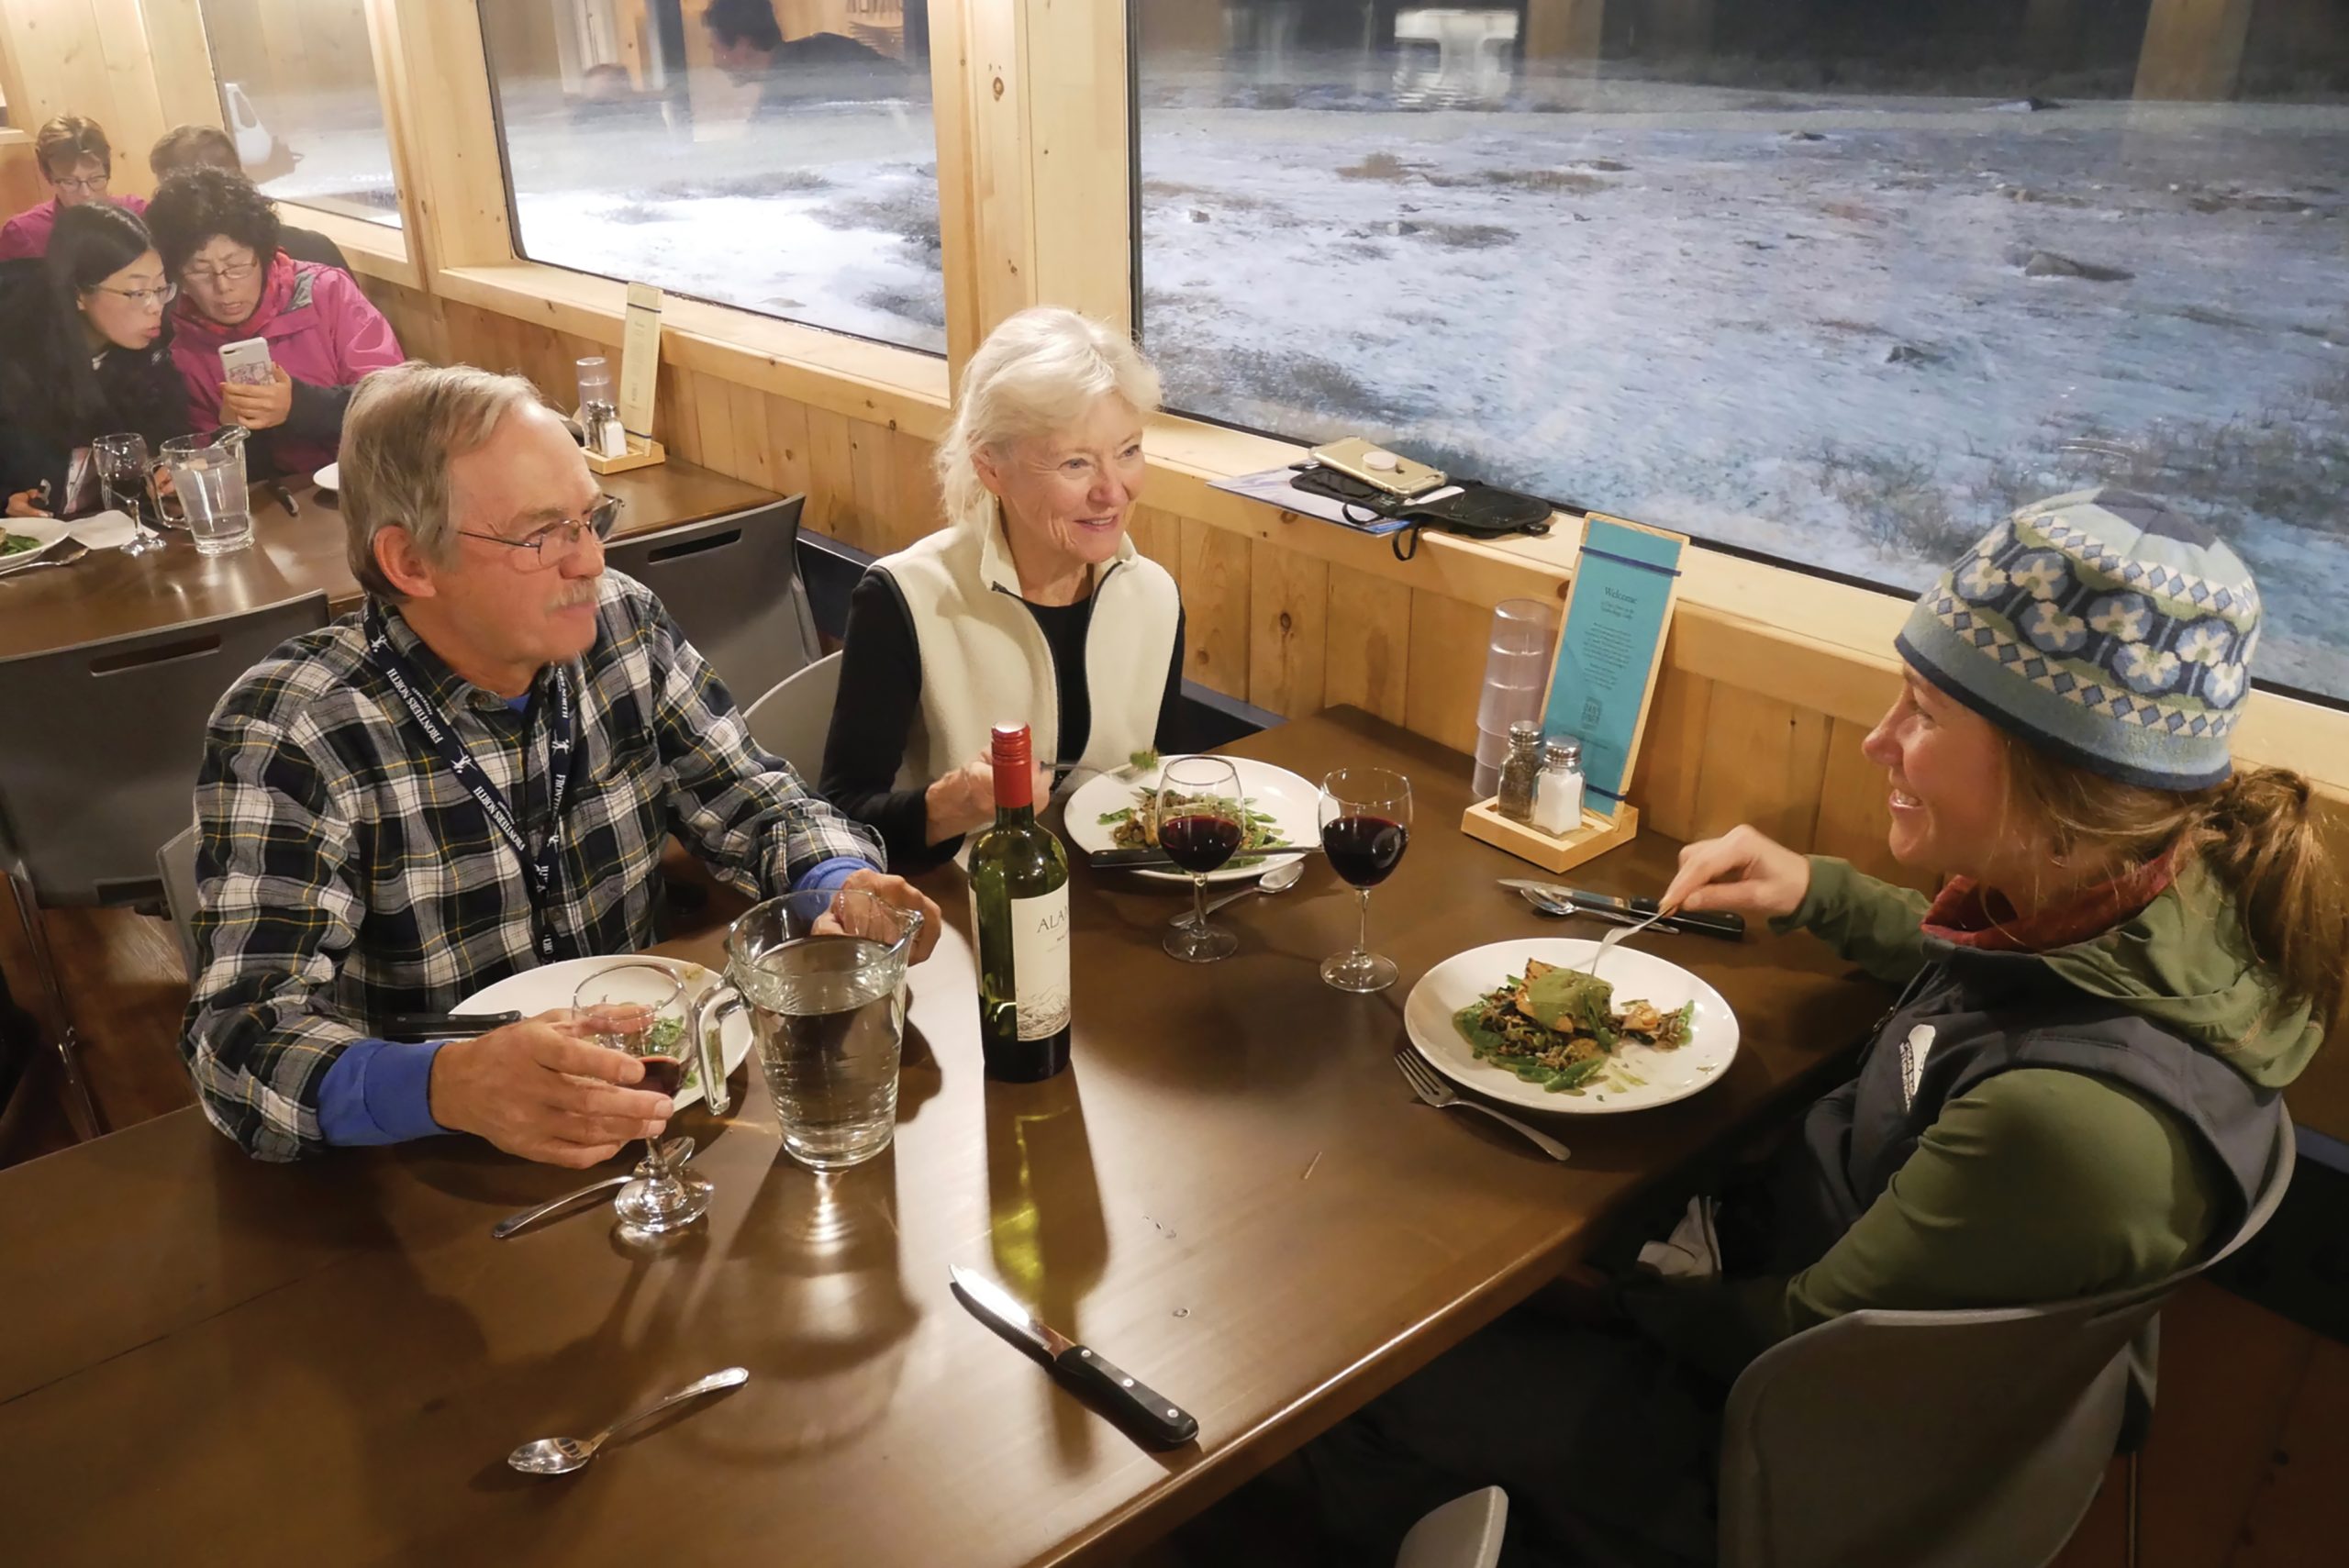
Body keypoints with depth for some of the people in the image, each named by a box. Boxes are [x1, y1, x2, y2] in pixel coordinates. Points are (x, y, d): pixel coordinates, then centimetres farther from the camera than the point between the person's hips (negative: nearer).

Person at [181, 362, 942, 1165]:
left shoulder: (625, 625, -4)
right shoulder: (286, 734, -17)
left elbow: (756, 805, 5)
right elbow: (246, 1035, -23)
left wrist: (843, 885, -17)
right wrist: (451, 1086, -43)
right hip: (421, 1167, 0)